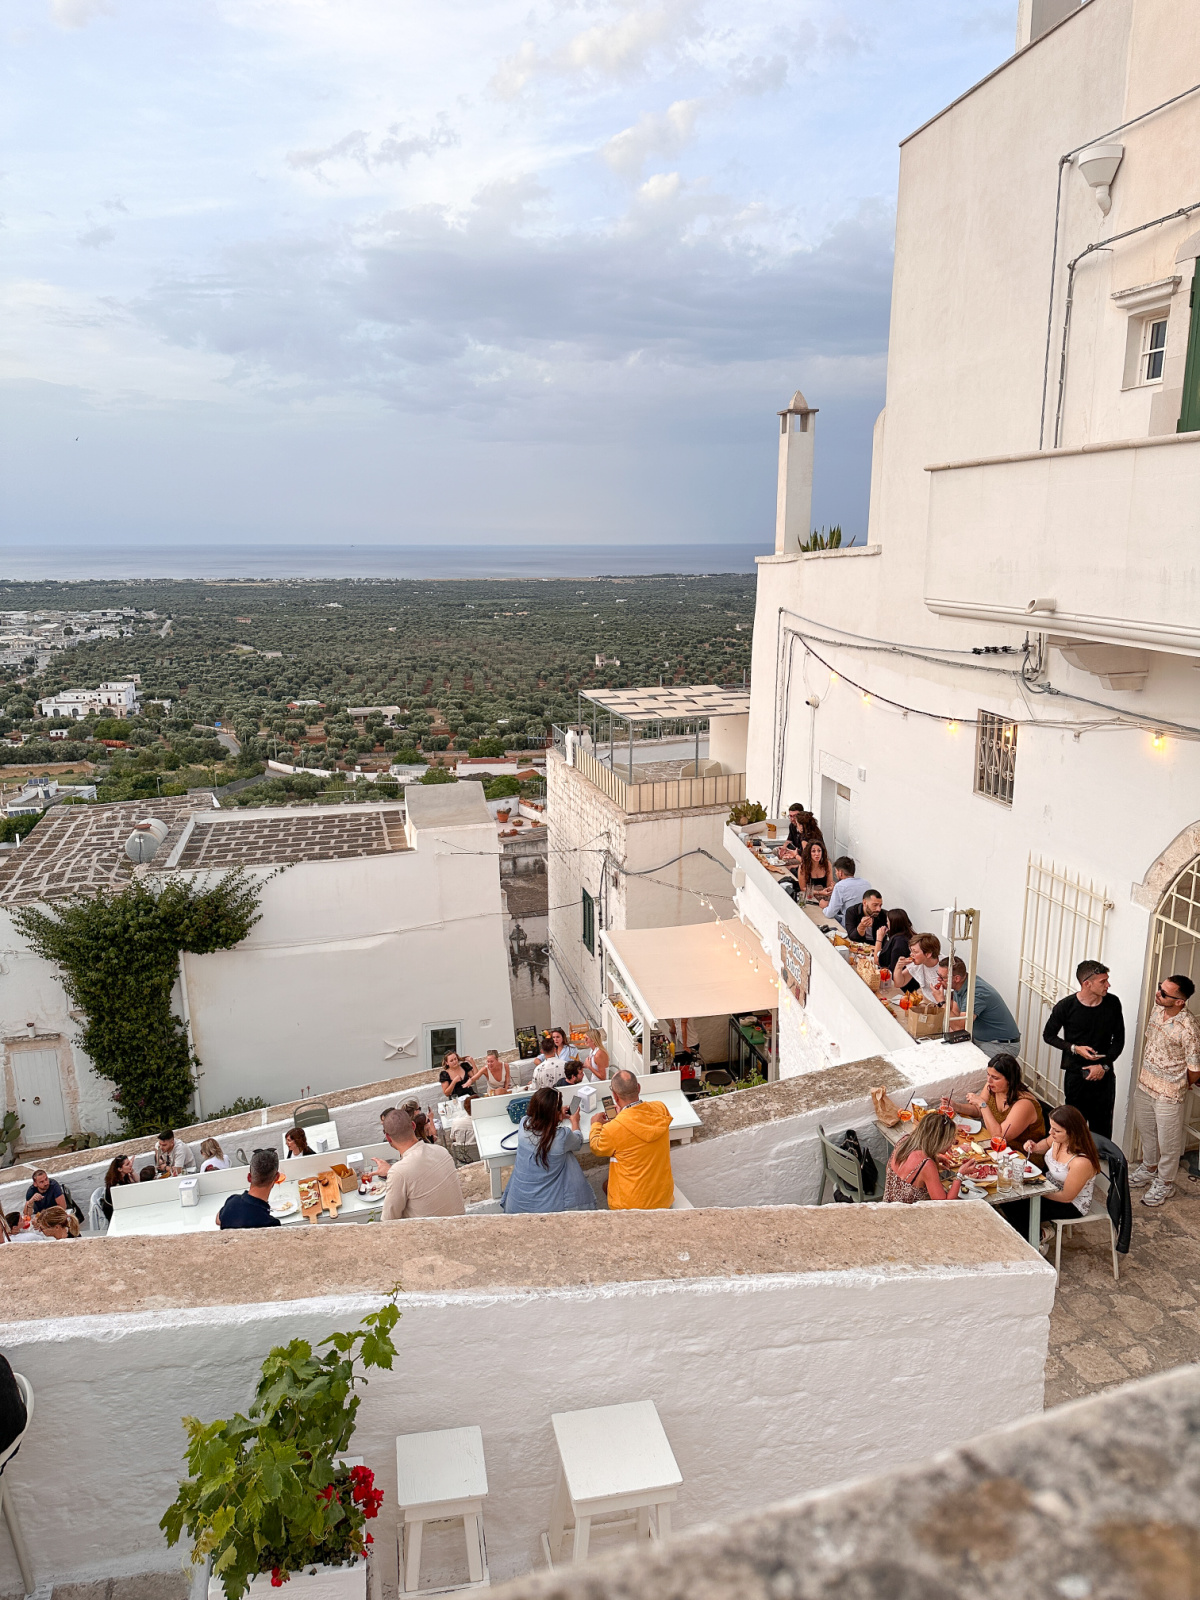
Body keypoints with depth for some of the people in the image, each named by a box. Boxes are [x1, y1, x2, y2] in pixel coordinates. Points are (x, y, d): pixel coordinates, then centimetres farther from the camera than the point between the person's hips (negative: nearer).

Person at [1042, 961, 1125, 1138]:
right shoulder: (1066, 1006, -10)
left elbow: (1119, 1039, 5)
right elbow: (1048, 1035, 2)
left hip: (1104, 1075, 2)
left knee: (1102, 1128, 6)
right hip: (1076, 1075, -2)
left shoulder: (1112, 1003, -3)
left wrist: (1104, 1065, -7)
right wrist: (1075, 1048, -12)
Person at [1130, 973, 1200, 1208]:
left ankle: (1165, 1183, 35)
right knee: (1147, 1131, 27)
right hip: (1145, 1084, 7)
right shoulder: (1156, 1009, -9)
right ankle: (1149, 1168, 49)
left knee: (1168, 1142, 14)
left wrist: (1179, 1087, 1)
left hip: (1169, 1094, -7)